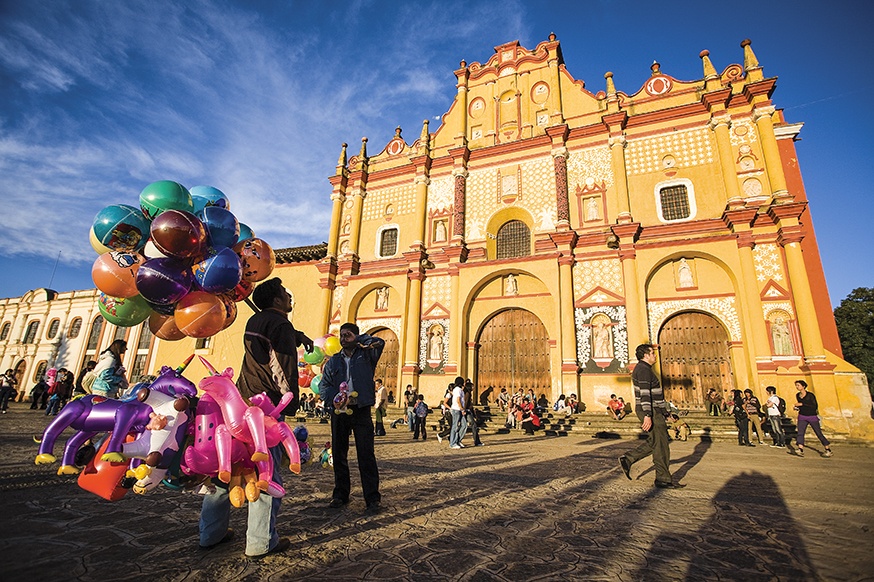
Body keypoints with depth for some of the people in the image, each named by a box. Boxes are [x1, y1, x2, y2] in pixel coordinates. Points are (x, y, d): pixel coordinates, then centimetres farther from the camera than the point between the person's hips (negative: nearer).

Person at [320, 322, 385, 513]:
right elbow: (324, 385, 7)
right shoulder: (334, 361, 12)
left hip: (361, 411, -3)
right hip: (339, 411, 4)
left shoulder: (366, 355, 3)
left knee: (366, 454, -4)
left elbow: (380, 343, -15)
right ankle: (340, 495, 25)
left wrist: (359, 339, -4)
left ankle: (372, 498, 3)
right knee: (339, 454, 11)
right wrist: (334, 399, -12)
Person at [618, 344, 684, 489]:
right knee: (661, 445, -2)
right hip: (651, 411, -10)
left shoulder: (640, 368, 19)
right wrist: (647, 416, -28)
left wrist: (663, 412, 27)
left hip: (652, 411, 10)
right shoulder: (644, 369, -15)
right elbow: (645, 394, -23)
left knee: (654, 442, 14)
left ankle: (627, 459, 12)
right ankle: (663, 480, 7)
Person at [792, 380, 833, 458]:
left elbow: (815, 406, -18)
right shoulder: (797, 395, 6)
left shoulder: (810, 395, -12)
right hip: (802, 416, 4)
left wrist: (802, 404, -23)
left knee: (819, 434, 4)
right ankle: (800, 450, -15)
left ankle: (828, 450, 23)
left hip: (812, 417, -4)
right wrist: (797, 407, 2)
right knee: (800, 433, -10)